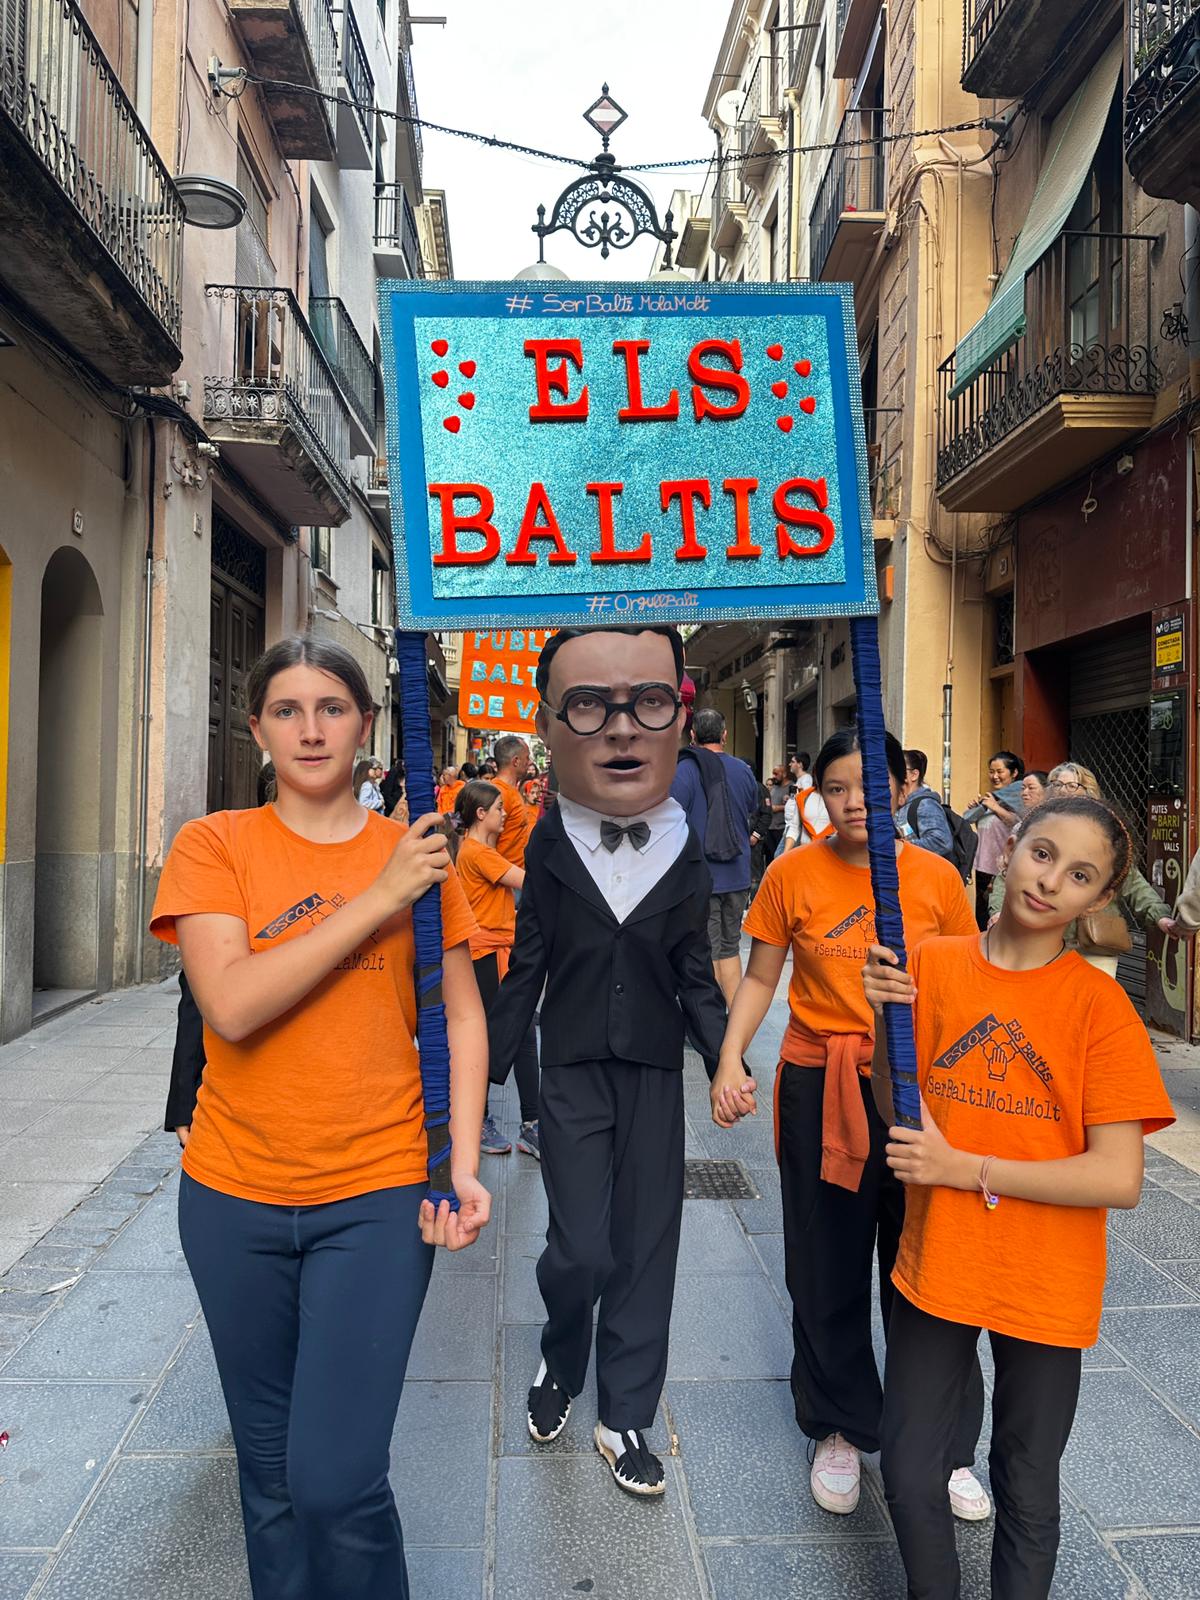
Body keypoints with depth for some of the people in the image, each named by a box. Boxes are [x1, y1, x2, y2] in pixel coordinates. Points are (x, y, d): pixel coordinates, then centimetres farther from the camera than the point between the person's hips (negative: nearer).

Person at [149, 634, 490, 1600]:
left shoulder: (415, 852, -1)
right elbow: (231, 1006, -18)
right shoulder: (215, 846, -4)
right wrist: (376, 899, -19)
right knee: (270, 1471, 17)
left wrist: (464, 1163, -10)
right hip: (234, 1195, 1)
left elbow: (461, 1015, 0)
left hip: (377, 1195, -1)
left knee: (337, 1481, -3)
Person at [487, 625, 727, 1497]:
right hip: (571, 1070, -1)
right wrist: (485, 1068, 1)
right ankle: (561, 1362, 31)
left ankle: (625, 1418, 28)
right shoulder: (549, 848, -6)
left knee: (647, 1245, 8)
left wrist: (725, 1062, -6)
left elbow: (695, 975, 4)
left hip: (653, 1073, 2)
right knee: (581, 1248, -3)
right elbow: (526, 970, 0)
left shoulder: (686, 853, -3)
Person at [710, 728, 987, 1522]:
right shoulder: (793, 874, -5)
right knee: (828, 1271, 13)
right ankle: (843, 1430, 36)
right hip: (820, 1089, 0)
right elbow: (760, 979, 1)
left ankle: (943, 1446, 31)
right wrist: (731, 1060, -11)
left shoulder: (938, 877, -3)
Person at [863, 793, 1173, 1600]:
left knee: (1027, 1494, 16)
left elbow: (1119, 1179, -18)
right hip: (933, 1268, 2)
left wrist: (962, 1167, -19)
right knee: (910, 1479, 12)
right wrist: (889, 1018, -18)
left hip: (1045, 1287, -2)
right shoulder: (932, 964, -6)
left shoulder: (1099, 1003, -13)